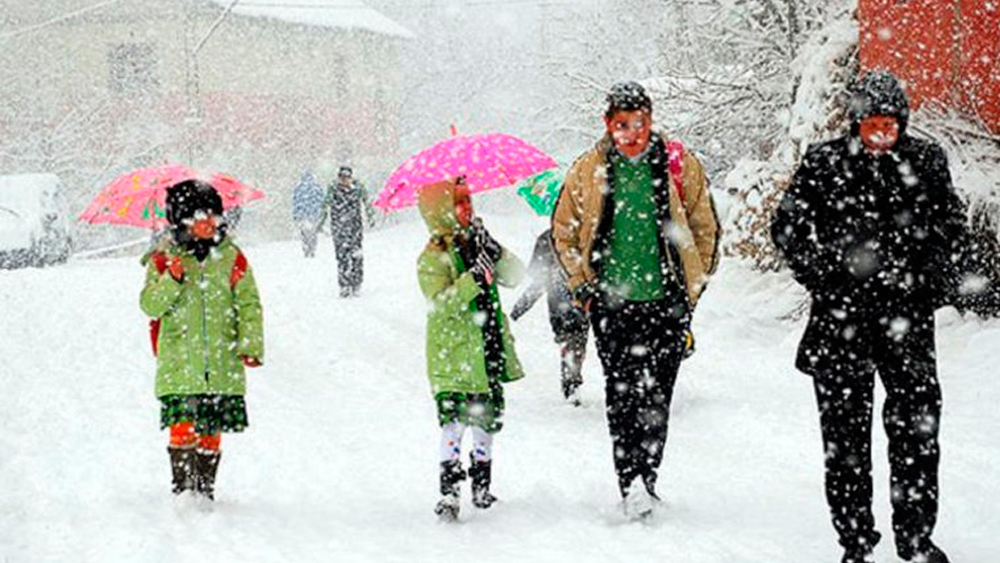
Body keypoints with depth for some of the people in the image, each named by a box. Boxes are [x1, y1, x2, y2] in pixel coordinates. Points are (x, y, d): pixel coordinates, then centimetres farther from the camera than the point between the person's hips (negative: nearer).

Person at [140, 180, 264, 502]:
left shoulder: (231, 258, 7)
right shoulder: (164, 260, 3)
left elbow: (249, 304, 8)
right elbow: (150, 306, -3)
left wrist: (250, 345, -2)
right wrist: (171, 281, -20)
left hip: (222, 366, 2)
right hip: (179, 364, -2)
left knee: (211, 433, 7)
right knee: (183, 428, -12)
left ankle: (205, 491, 19)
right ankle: (182, 488, -2)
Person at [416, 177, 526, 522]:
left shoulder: (475, 245, 9)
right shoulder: (432, 259, -10)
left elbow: (515, 276, 4)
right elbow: (441, 303, -22)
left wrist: (495, 253, -13)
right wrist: (475, 278, -30)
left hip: (488, 355, 7)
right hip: (452, 359, -7)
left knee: (487, 420, 14)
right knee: (454, 422, -13)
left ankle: (482, 486, 29)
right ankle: (449, 492, -10)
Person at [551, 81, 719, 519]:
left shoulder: (679, 165, 2)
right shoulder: (588, 171, 5)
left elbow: (705, 229, 11)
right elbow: (563, 232, 15)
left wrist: (691, 289, 7)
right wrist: (583, 286, 6)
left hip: (666, 302, 0)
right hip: (611, 303, 0)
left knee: (656, 397, -2)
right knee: (621, 397, -5)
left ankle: (645, 480, 7)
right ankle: (632, 486, -5)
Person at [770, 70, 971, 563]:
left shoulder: (925, 162, 4)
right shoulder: (823, 163, -1)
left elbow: (950, 227, 16)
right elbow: (787, 226, 5)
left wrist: (936, 283, 5)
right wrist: (826, 277, -4)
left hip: (907, 317, 1)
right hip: (841, 317, -1)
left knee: (918, 427, 1)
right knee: (845, 433, 4)